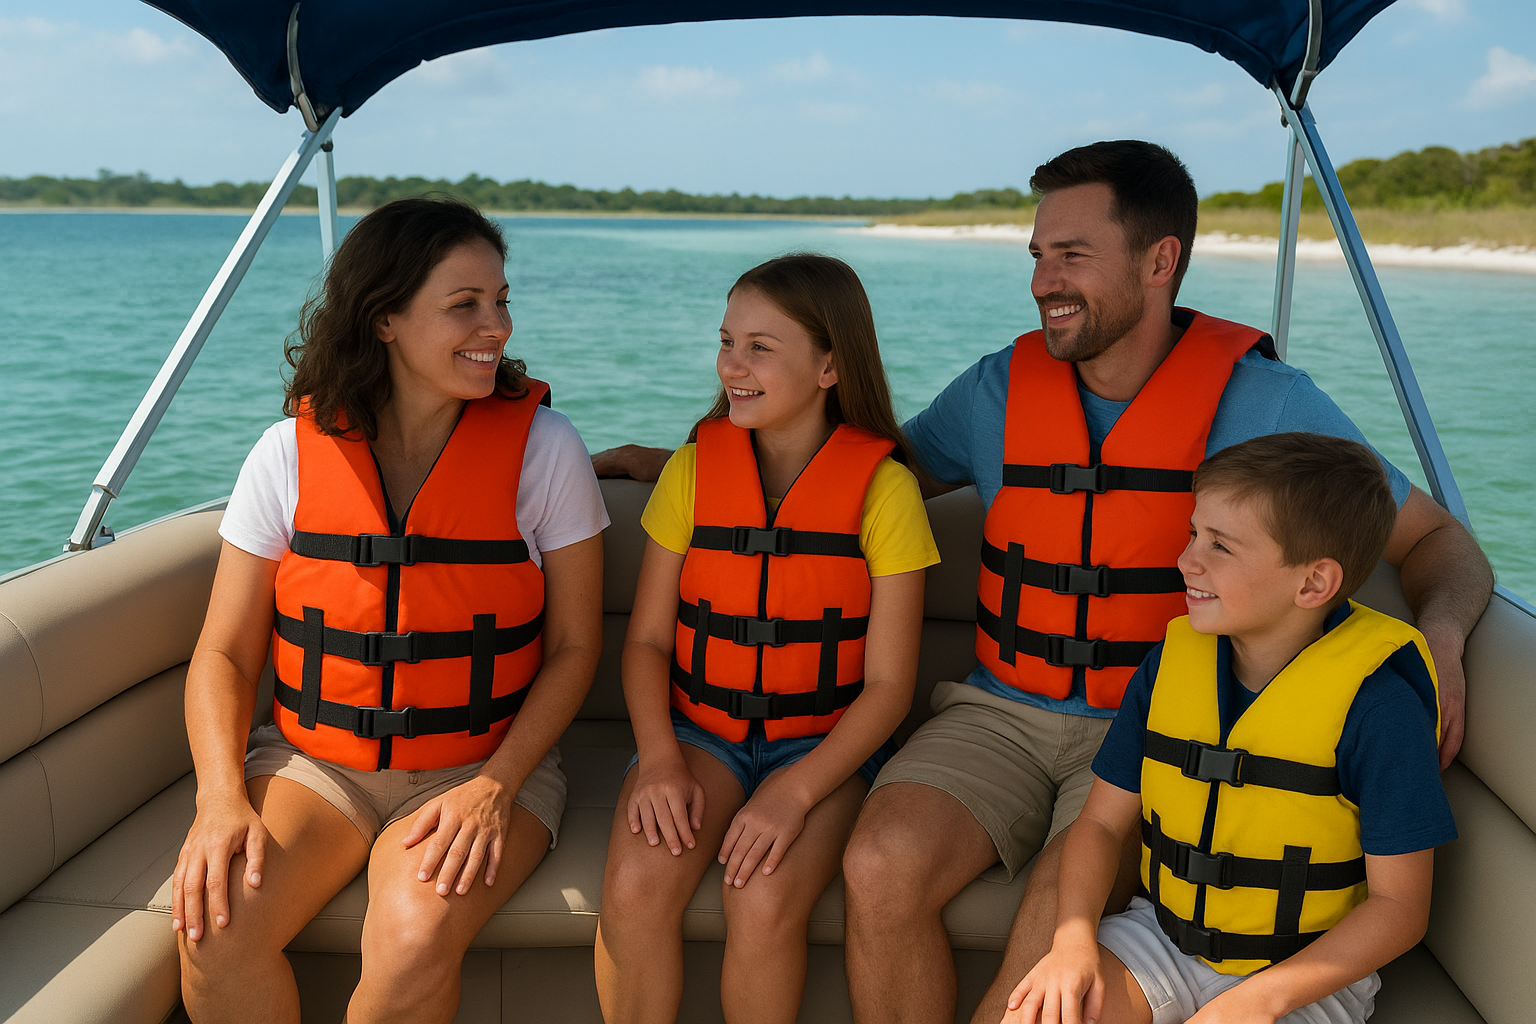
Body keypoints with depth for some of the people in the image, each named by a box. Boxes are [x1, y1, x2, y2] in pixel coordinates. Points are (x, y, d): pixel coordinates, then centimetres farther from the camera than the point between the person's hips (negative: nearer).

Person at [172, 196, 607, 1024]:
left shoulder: (542, 446, -6)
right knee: (212, 926, -24)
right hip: (314, 761, 2)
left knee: (415, 939, -29)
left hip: (485, 764, -1)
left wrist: (496, 785, -15)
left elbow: (573, 647, -3)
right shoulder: (292, 452, -2)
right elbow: (225, 652, 1)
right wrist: (221, 795, -15)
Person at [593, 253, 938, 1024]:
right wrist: (658, 759, -13)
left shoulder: (883, 489, -7)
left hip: (824, 743, -2)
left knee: (764, 904, -27)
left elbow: (888, 684, -7)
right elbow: (647, 640, 4)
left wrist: (796, 790, -19)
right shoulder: (693, 470, 3)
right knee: (635, 886, -24)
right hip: (698, 729, 3)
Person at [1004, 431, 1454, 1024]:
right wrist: (1074, 939, -15)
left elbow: (1399, 904, -13)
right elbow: (1102, 821, 2)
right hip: (1164, 937, 3)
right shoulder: (1169, 665, -3)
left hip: (1310, 973, -2)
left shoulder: (1378, 708, -17)